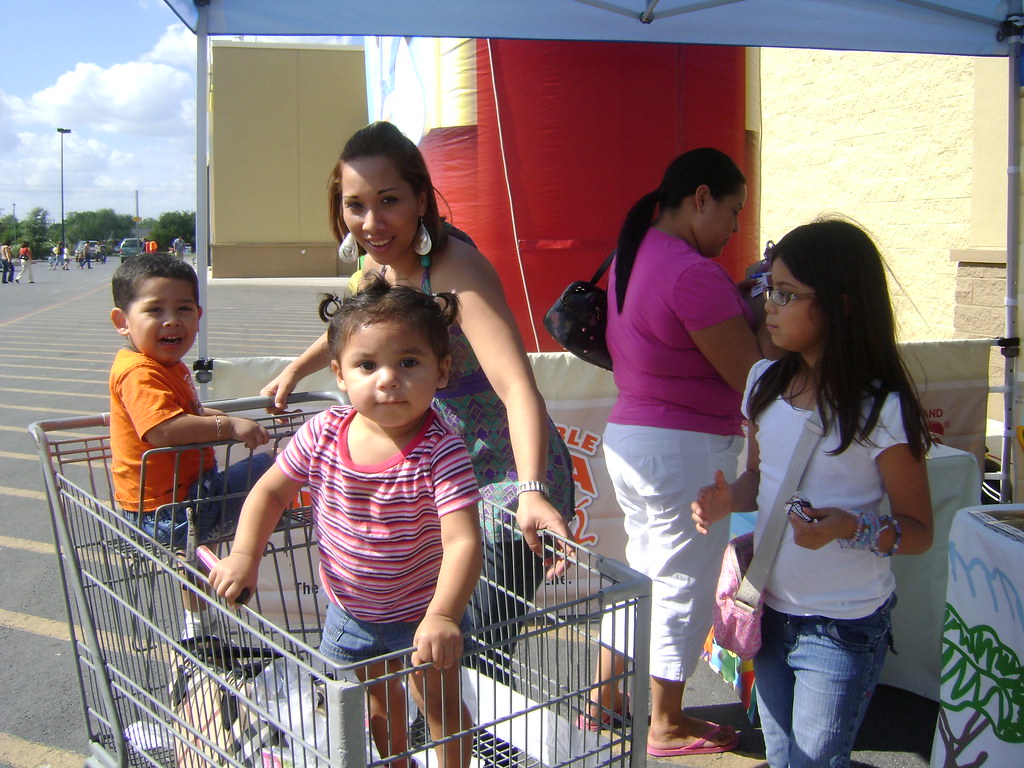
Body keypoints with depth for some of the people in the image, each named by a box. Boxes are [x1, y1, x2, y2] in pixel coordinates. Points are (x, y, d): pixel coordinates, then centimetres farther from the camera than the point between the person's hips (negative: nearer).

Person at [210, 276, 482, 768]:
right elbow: (271, 491, -2)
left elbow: (463, 541, -36)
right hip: (349, 608, 5)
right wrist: (244, 555, -14)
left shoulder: (440, 451, -30)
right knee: (375, 693, 28)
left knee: (439, 703, 14)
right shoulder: (323, 434, -17)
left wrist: (442, 616, -48)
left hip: (422, 614, -5)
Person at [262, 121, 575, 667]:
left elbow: (517, 388, -39)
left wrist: (532, 493, -52)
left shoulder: (457, 269, -25)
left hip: (507, 483, -7)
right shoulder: (376, 263, -2)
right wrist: (297, 369, 17)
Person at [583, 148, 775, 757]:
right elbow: (750, 376, -18)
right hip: (686, 450, -9)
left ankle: (604, 697, 35)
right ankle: (668, 727, 26)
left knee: (645, 572, 23)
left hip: (628, 436, 9)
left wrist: (741, 297, 8)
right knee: (684, 587, 8)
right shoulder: (693, 273, -22)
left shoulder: (633, 255, 8)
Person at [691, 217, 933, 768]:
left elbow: (919, 530, -11)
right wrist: (728, 500, -8)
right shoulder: (766, 383, 0)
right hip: (770, 611, 6)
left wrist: (850, 527, -30)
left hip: (844, 628, -5)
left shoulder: (882, 410, -18)